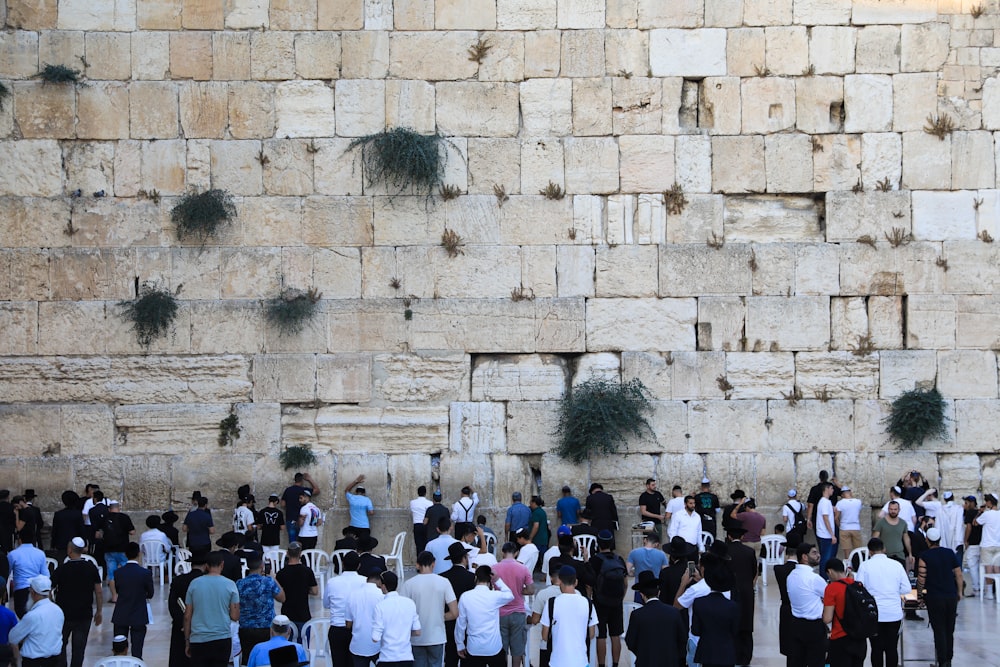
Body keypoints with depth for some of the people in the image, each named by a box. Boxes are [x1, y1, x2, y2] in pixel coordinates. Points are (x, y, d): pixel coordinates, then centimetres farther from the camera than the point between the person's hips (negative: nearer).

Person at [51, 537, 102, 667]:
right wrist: (99, 612, 8)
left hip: (64, 615, -2)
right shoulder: (91, 568, -4)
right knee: (79, 648, 7)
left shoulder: (62, 569, -12)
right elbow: (98, 592, -1)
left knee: (60, 645, 14)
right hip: (85, 615, 2)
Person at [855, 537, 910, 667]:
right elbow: (906, 589, 0)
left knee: (877, 648, 6)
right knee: (891, 647, 8)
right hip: (894, 613, 1)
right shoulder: (896, 565, -2)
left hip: (874, 614, -1)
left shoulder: (865, 565, -7)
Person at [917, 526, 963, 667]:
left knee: (939, 630, 0)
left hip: (934, 598, -3)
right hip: (951, 596, 3)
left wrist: (920, 592, 7)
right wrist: (959, 592, 14)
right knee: (950, 630, 15)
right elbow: (958, 574, 3)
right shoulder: (950, 553, 1)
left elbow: (921, 578, -11)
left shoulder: (924, 557, -9)